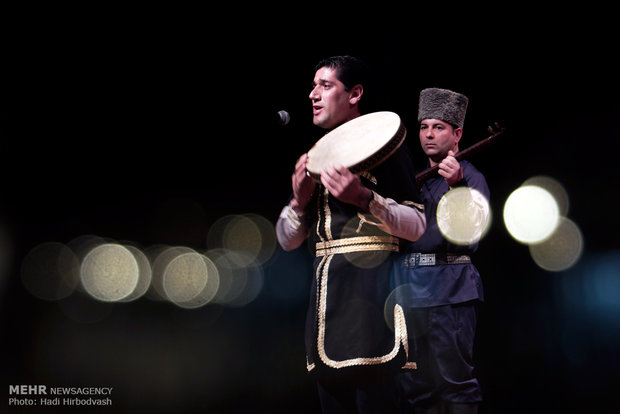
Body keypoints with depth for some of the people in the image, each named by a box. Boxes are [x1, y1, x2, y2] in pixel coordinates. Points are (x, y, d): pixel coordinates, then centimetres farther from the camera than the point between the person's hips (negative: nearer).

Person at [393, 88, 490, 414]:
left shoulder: (470, 176, 1)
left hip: (449, 289, -6)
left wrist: (456, 185, -29)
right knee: (415, 383, 11)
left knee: (454, 378, -5)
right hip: (409, 286, 6)